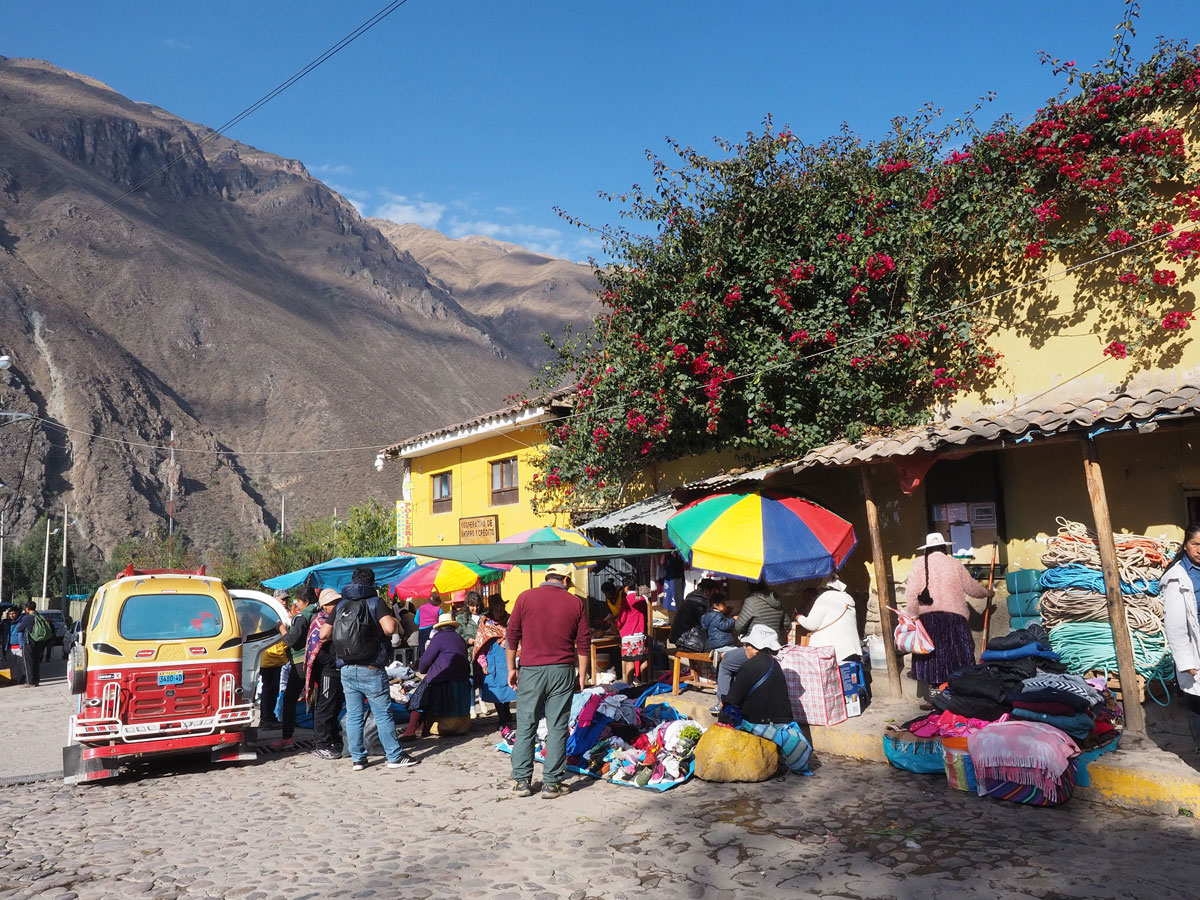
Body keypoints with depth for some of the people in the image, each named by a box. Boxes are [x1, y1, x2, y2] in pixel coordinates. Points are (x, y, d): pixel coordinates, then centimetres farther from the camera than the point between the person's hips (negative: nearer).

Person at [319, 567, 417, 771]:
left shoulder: (340, 605, 8)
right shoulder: (375, 602, -7)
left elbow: (324, 634, 6)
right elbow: (389, 628, -22)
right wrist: (393, 620, 0)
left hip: (347, 670, 4)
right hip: (371, 670, -4)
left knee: (353, 715, 11)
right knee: (383, 715, 3)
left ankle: (357, 759, 15)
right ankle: (395, 756, 9)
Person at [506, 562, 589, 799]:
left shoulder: (525, 597, 2)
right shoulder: (575, 603, 4)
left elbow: (512, 635, 3)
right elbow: (583, 642, 5)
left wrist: (511, 667, 10)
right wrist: (582, 673, 12)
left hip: (531, 671, 0)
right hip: (562, 672, 0)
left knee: (526, 726, 9)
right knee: (557, 728, 6)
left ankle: (521, 780, 12)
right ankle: (552, 783, 9)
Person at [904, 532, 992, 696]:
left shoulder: (919, 565, 3)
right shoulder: (955, 564, 7)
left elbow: (911, 593, -6)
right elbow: (972, 588, 13)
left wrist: (913, 615, -1)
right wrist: (987, 593, 32)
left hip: (928, 617, 0)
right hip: (954, 616, 0)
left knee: (930, 658, 6)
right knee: (956, 658, 8)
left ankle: (933, 696, 7)